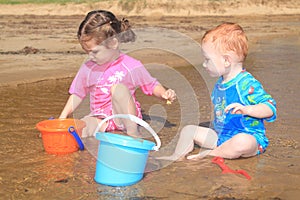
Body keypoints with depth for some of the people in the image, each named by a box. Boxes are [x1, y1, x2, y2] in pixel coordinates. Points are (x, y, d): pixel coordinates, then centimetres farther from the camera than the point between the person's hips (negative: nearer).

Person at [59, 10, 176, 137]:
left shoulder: (131, 66, -8)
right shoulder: (88, 68, 3)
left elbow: (152, 85, 1)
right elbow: (77, 94, 12)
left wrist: (164, 94, -19)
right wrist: (63, 117, 6)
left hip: (124, 118, -2)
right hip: (100, 119, 2)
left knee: (118, 88, -33)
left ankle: (132, 131, -23)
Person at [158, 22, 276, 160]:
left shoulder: (247, 84, -18)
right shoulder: (219, 84, 9)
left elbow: (270, 108, -24)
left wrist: (246, 109, -36)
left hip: (249, 137, -8)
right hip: (220, 136, 8)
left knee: (242, 142, -41)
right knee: (188, 130, 11)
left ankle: (211, 153, -21)